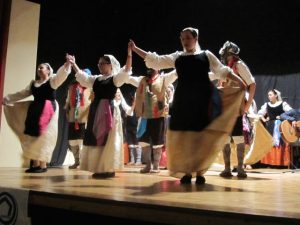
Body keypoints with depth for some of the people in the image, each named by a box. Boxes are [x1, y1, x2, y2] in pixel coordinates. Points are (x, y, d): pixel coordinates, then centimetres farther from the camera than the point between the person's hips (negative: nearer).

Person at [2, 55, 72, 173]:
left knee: (43, 137, -6)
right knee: (32, 136, 4)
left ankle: (43, 165, -1)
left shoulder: (52, 80, 0)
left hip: (47, 111, -7)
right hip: (34, 110, 7)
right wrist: (7, 99, 23)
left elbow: (61, 75, -20)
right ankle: (35, 164, 10)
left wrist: (67, 64, -38)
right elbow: (22, 94, 25)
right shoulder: (33, 83, 18)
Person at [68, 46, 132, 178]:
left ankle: (109, 169, 0)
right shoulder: (96, 79, 17)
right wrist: (73, 64, 20)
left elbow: (126, 70, -15)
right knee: (96, 140, 7)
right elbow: (82, 76, 24)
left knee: (108, 140, -5)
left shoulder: (115, 78, -1)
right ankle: (100, 169, 15)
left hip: (108, 110, -7)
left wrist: (129, 53, -24)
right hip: (95, 110, 7)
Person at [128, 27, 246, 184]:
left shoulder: (206, 55, 10)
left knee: (202, 135, -2)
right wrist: (135, 49, 6)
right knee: (183, 135, 0)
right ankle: (187, 171, 9)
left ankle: (199, 172, 7)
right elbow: (156, 61, 11)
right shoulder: (177, 57, 14)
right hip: (183, 99, 2)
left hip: (202, 98, -2)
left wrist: (240, 81, -1)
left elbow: (222, 71, 9)